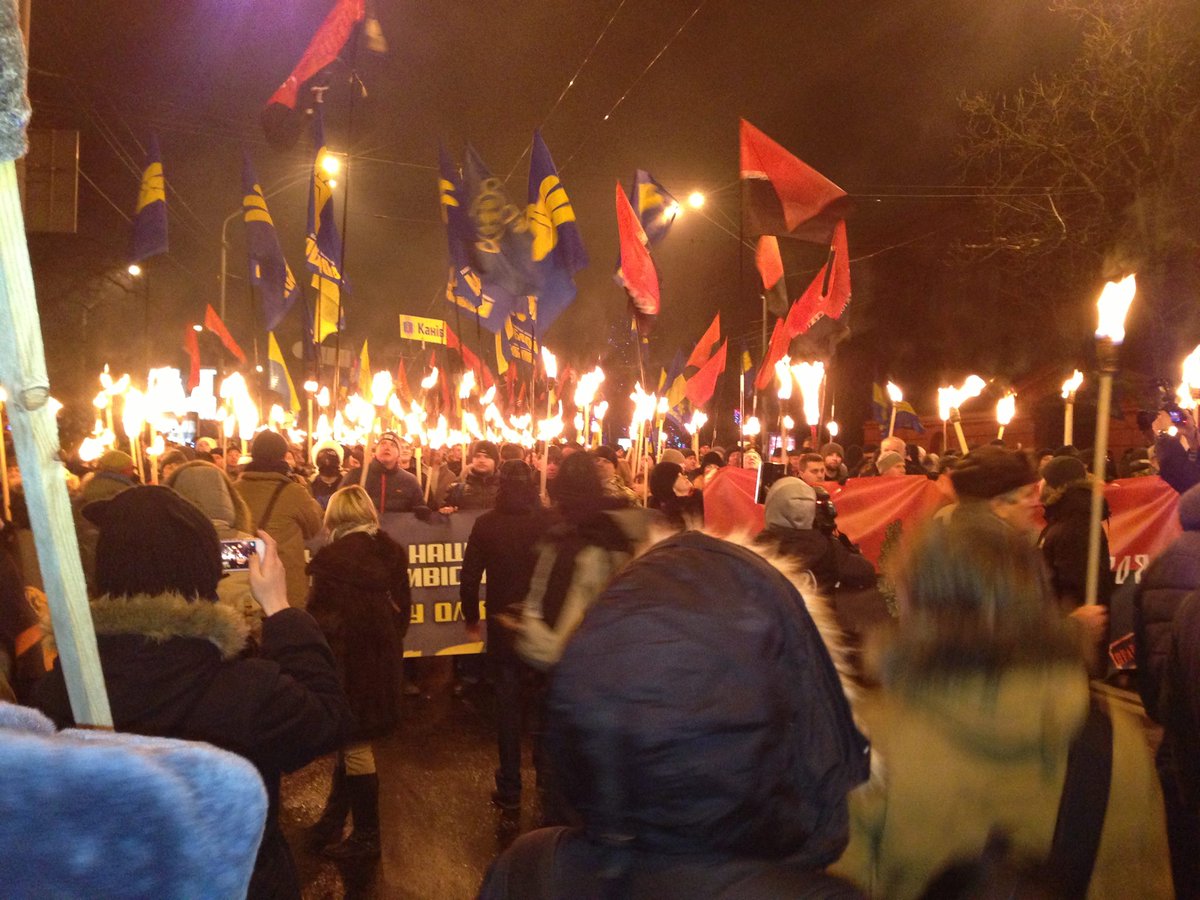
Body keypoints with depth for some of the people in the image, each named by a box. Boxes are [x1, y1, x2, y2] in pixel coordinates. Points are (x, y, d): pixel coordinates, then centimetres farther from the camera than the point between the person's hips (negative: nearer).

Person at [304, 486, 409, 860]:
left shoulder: (333, 558, -18)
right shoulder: (392, 552, 1)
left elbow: (322, 618, -14)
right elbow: (402, 607, 8)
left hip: (349, 661, -7)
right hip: (383, 657, 7)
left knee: (354, 747, 7)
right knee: (352, 742, 20)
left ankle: (367, 838, 21)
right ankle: (331, 824, 34)